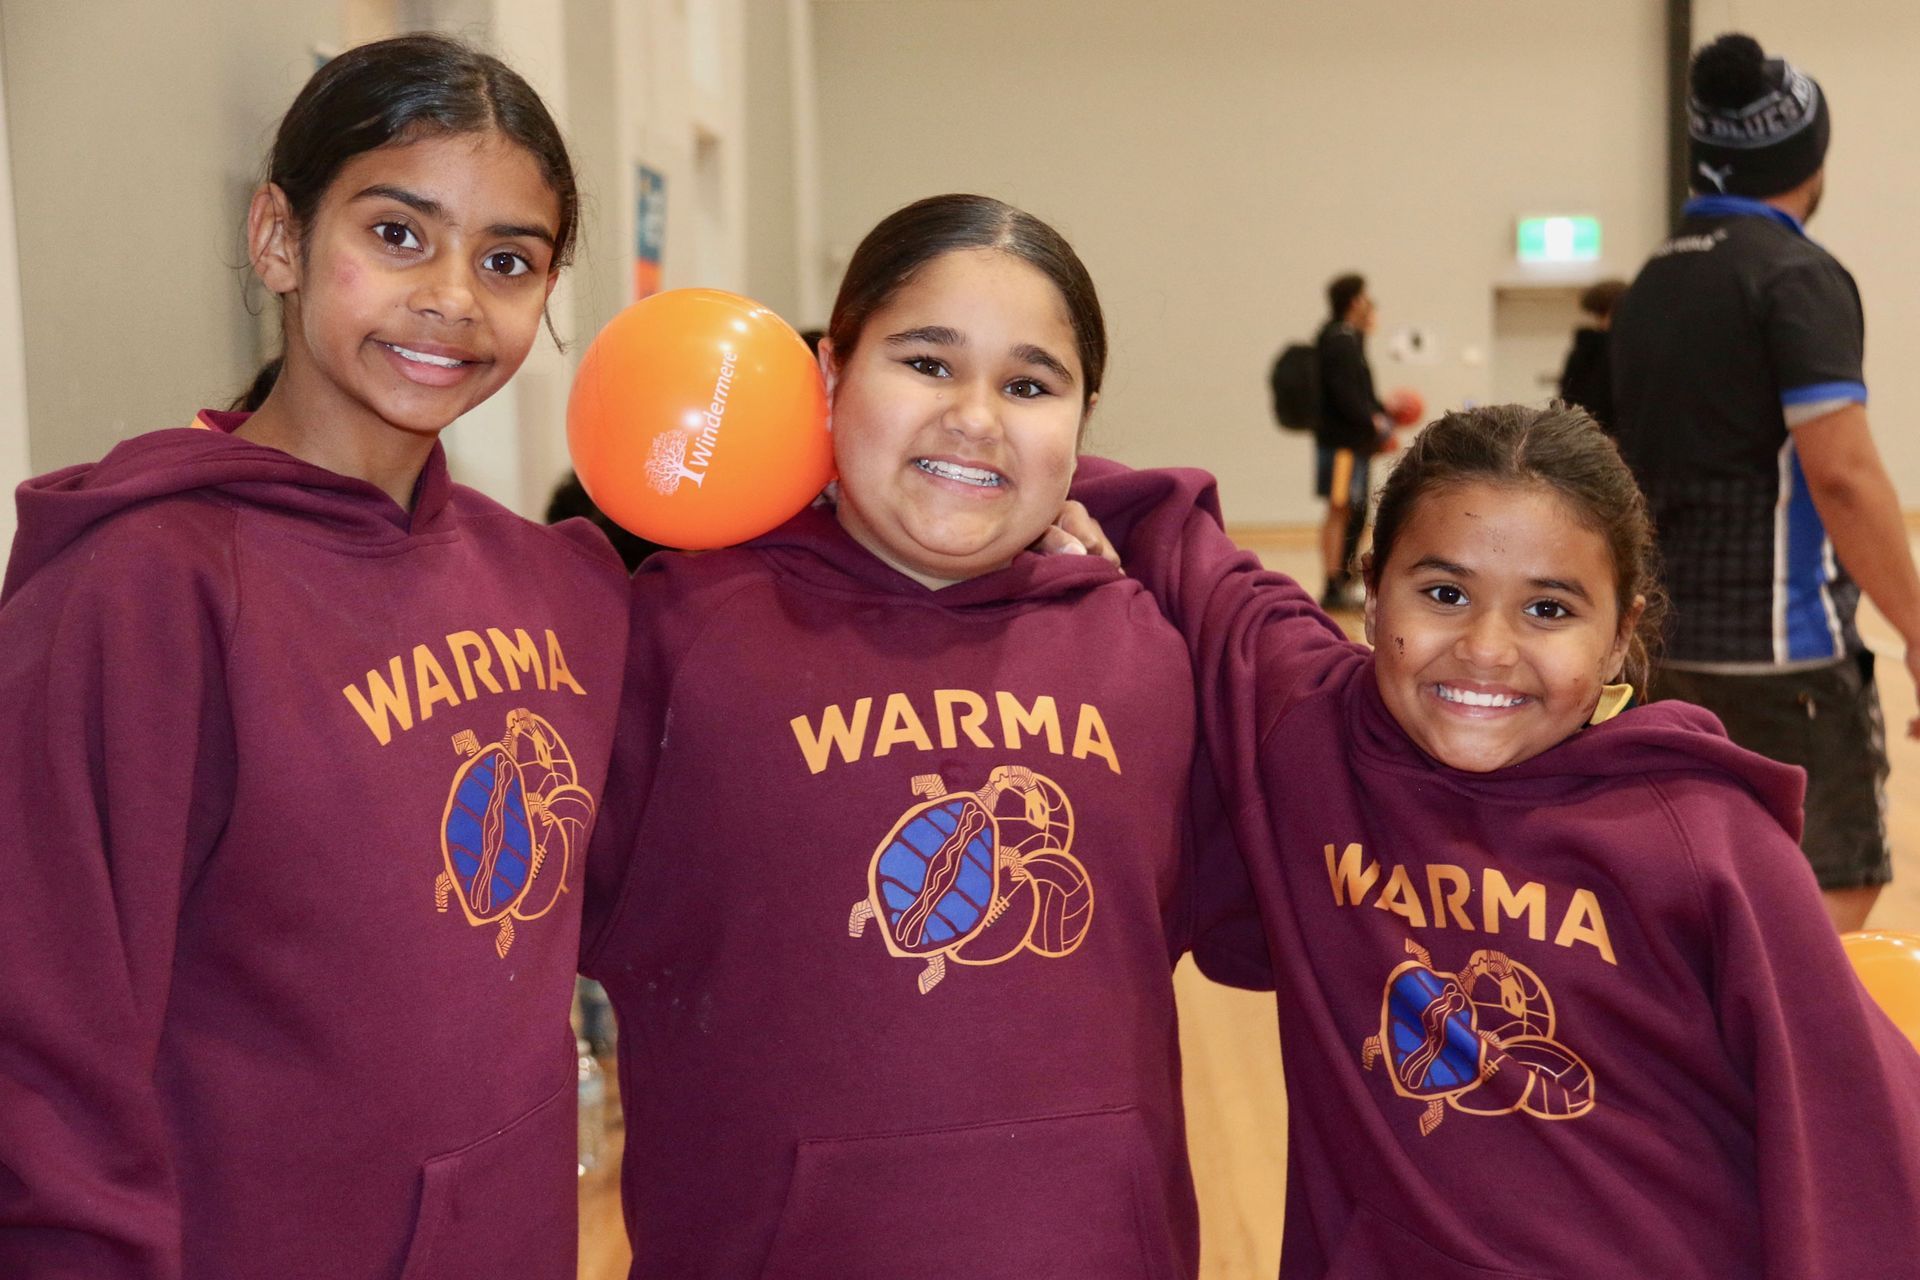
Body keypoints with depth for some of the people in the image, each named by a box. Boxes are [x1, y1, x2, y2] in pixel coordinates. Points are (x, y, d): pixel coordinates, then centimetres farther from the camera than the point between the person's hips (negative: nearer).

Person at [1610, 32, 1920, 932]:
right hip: (1780, 646, -8)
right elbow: (1841, 473, -21)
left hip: (1673, 644, 8)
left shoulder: (1651, 285, 12)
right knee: (1834, 895, 1)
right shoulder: (1795, 276, -11)